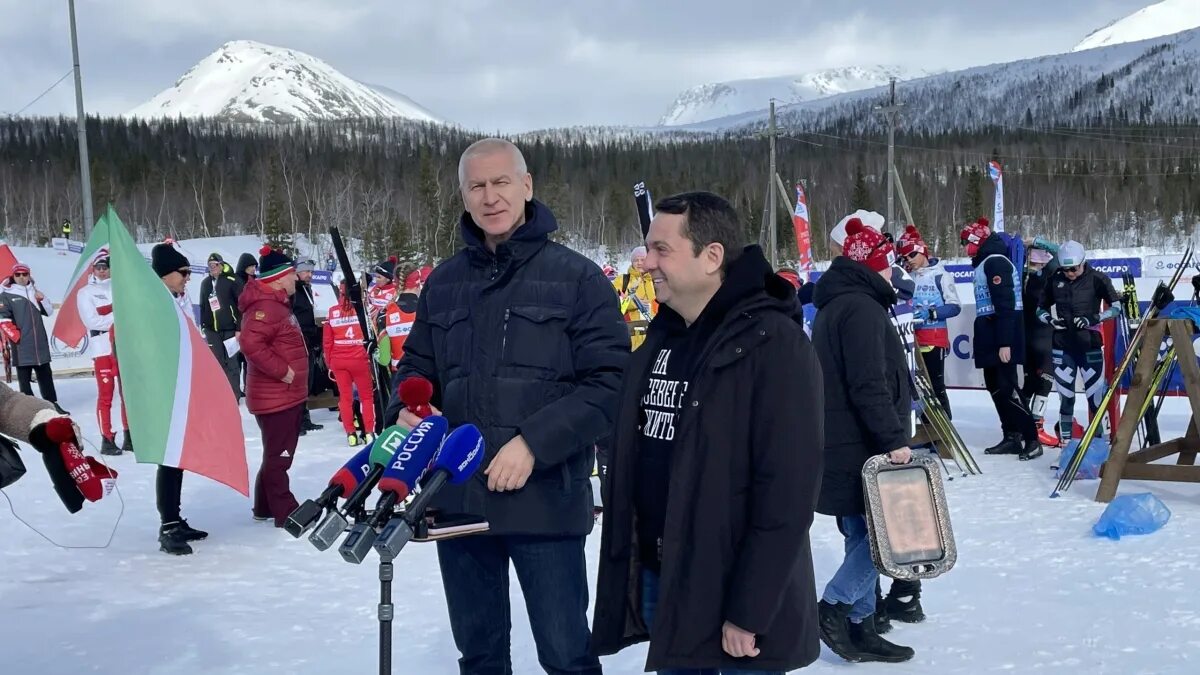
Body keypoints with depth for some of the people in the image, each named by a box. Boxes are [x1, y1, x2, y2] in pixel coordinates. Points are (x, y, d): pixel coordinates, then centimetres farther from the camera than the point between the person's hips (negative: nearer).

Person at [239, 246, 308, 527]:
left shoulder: (278, 303, 15)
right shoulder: (265, 306, -20)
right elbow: (251, 344, -32)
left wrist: (290, 372, 18)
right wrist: (282, 370, -26)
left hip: (287, 394, 11)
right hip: (275, 396, -11)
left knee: (277, 453, 19)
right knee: (279, 456, -3)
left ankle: (265, 507, 30)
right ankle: (286, 513, 3)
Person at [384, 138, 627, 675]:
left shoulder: (576, 278, -4)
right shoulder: (443, 282, 11)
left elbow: (609, 384, -9)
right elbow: (417, 366, 20)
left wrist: (535, 444, -19)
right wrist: (406, 411, -2)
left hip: (545, 501, -4)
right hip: (456, 500, 5)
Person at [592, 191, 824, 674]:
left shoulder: (772, 344, -16)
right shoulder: (659, 340, 8)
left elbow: (786, 492, -20)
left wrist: (749, 612, -20)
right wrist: (628, 571, 13)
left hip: (736, 598, -7)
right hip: (656, 579, 7)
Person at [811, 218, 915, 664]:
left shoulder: (835, 304, 18)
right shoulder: (861, 308, -14)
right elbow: (869, 385, -23)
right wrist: (894, 438, -20)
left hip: (844, 444, 10)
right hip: (861, 446, -10)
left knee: (864, 534, 12)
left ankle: (860, 629, 15)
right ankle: (834, 608, -4)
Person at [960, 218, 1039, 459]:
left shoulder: (995, 261, -13)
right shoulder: (986, 262, 19)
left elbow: (1005, 304, -21)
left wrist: (1004, 342, -25)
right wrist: (989, 341, 20)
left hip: (1002, 338, -11)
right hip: (991, 339, 11)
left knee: (1007, 388, -11)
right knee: (995, 387, 12)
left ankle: (1031, 439, -8)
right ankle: (1012, 437, 17)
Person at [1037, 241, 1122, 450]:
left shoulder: (1097, 279, -6)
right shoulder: (1055, 281, 3)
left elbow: (1116, 307, -5)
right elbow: (1040, 308, 13)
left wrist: (1093, 318, -19)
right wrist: (1049, 320, -8)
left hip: (1090, 346, -3)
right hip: (1062, 348, 3)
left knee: (1096, 397, -5)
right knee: (1065, 398, 7)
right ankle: (1065, 444, 14)